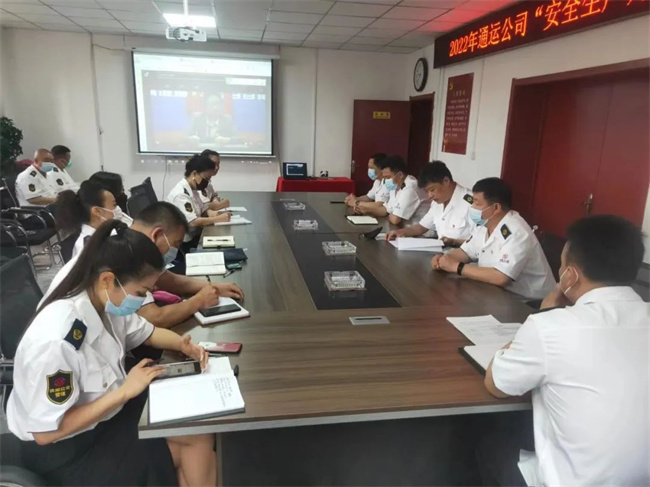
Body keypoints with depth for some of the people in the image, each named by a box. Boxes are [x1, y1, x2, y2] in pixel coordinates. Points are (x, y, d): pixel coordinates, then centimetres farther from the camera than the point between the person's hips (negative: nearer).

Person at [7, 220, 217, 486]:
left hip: (107, 407, 7)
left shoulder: (105, 301, -13)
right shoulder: (54, 341, -35)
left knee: (201, 433, -3)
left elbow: (145, 332, 8)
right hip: (66, 448, -6)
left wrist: (182, 345, -12)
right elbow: (45, 432, -26)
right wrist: (125, 391, -25)